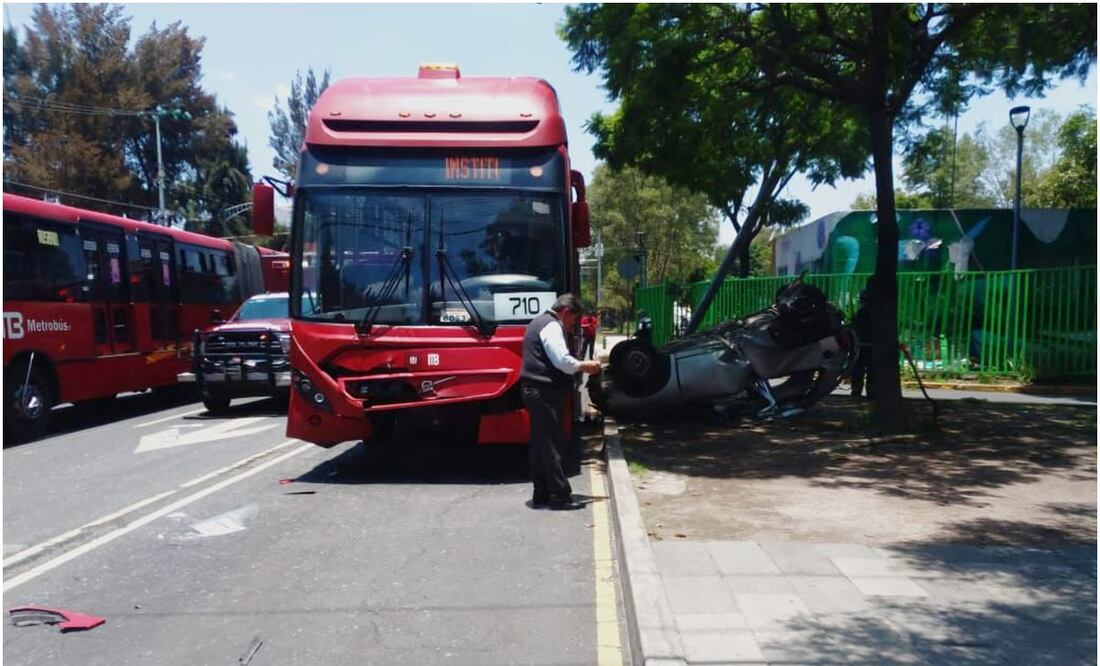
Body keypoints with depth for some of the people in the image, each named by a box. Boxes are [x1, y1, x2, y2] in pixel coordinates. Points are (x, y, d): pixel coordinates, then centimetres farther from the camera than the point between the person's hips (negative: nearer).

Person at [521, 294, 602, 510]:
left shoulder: (539, 322, 22)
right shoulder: (552, 326, -11)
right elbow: (562, 360, -21)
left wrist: (579, 366, 17)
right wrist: (585, 366, -6)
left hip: (535, 390, 11)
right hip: (545, 392, -11)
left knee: (540, 443, 11)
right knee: (552, 444, -8)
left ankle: (541, 494, 16)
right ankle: (560, 496, -5)